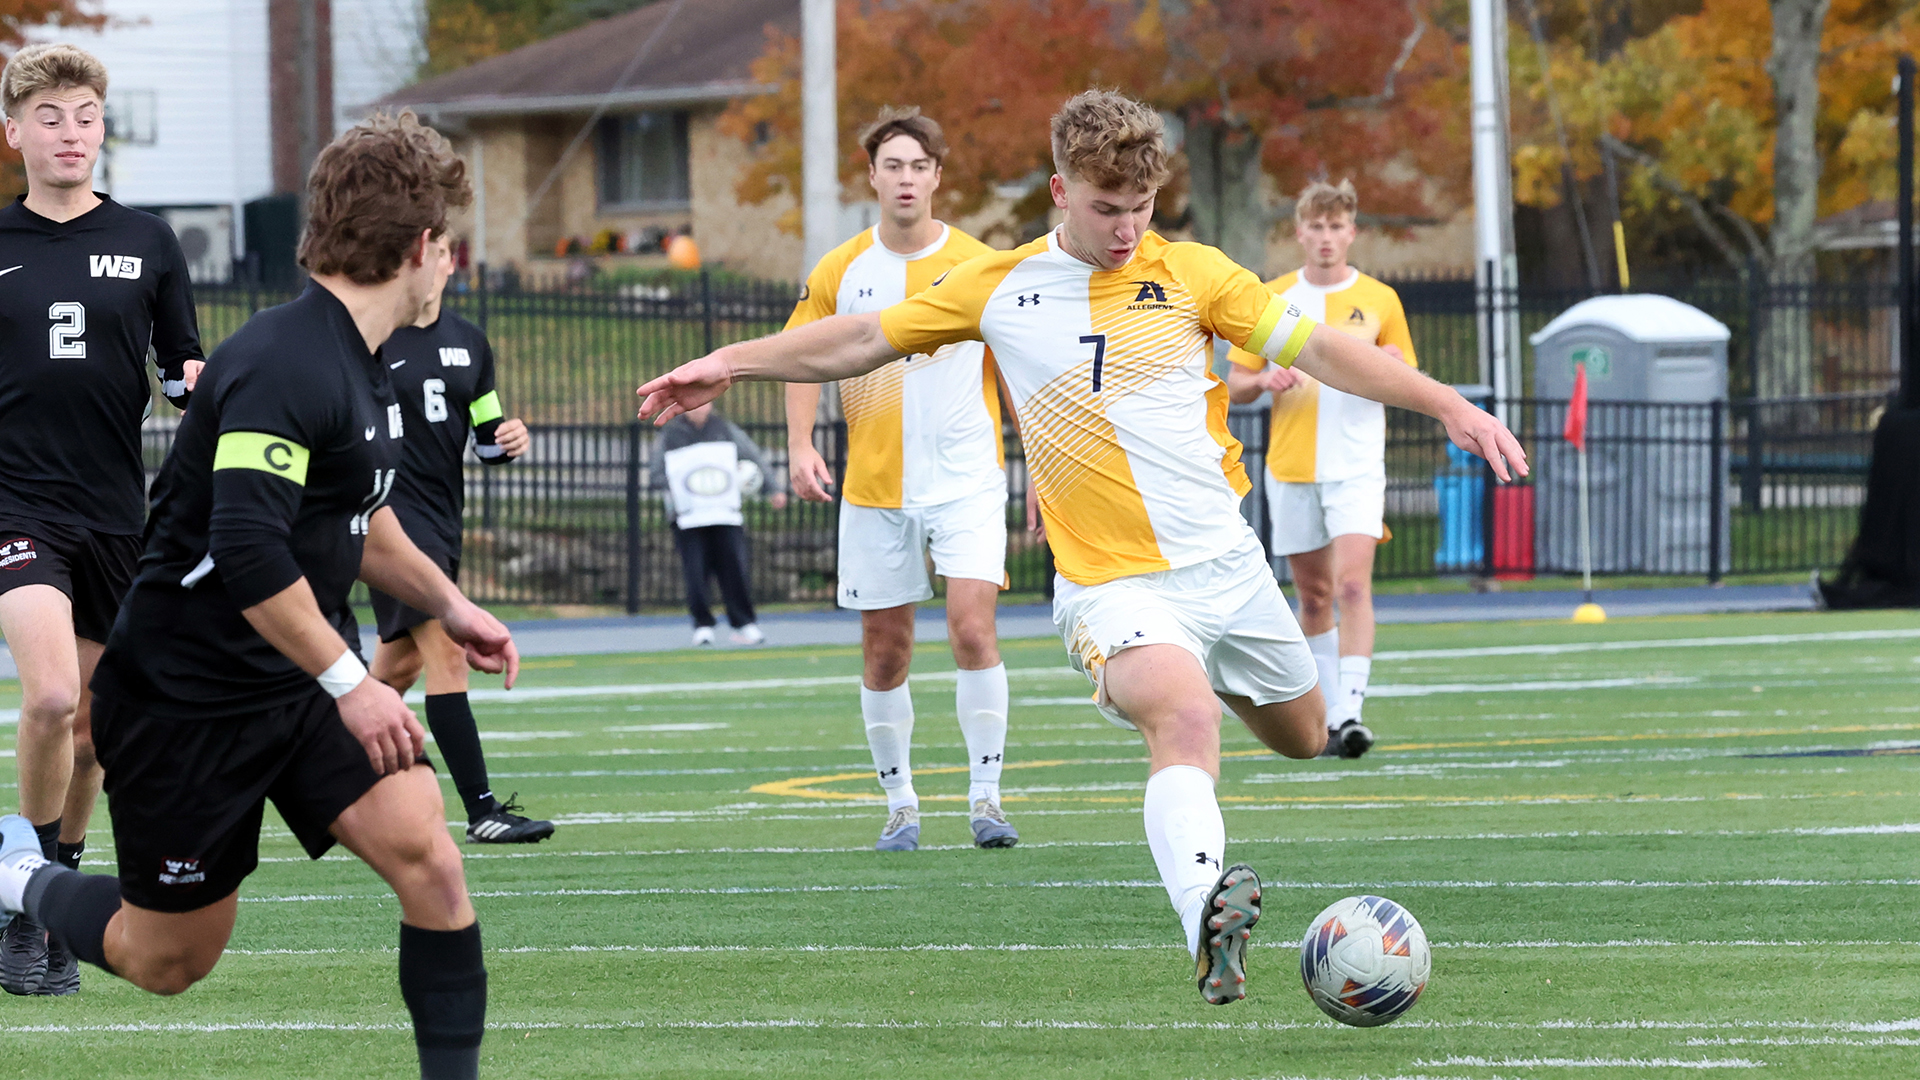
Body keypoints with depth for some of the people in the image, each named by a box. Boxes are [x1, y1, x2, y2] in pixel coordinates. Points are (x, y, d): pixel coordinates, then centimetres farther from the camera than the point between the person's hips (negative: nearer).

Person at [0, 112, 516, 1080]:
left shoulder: (359, 365, 7)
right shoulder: (285, 366, -25)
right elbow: (246, 553, -33)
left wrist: (448, 608, 24)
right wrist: (348, 683, -30)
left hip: (306, 676, 8)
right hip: (189, 697, -8)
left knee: (426, 855, -12)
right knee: (171, 959, 6)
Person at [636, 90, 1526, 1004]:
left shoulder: (1190, 274, 3)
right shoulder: (1000, 287, 2)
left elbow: (1314, 347, 2)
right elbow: (862, 340, 11)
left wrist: (1447, 405, -6)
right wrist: (730, 363, 6)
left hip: (1227, 561, 4)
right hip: (1114, 584, -4)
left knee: (1303, 737, 18)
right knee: (1186, 721, -32)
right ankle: (1206, 919, -52)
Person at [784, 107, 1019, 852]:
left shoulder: (978, 267, 0)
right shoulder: (840, 273, 2)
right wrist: (801, 446, -4)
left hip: (966, 480, -2)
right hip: (875, 489, 2)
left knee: (973, 629, -16)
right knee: (884, 651, 5)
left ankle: (986, 797, -10)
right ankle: (899, 805, 17)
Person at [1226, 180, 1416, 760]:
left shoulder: (1379, 300, 4)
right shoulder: (1271, 299, 4)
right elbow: (1236, 383, 8)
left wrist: (1393, 370, -12)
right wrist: (1266, 380, -14)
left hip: (1356, 466, -2)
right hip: (1290, 466, 2)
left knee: (1353, 585, -18)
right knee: (1313, 596, 8)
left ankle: (1350, 709, -23)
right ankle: (1326, 715, 20)